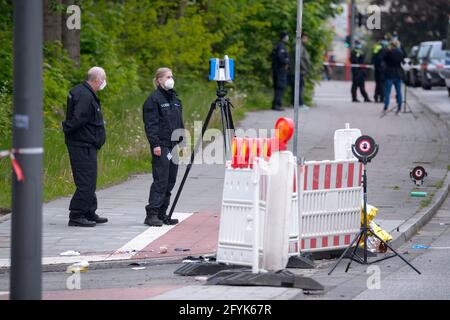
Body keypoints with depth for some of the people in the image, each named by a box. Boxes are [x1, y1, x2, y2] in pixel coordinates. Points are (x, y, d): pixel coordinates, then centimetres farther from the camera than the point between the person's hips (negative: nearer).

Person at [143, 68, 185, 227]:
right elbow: (150, 124, -13)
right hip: (161, 146, -8)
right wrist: (155, 144, -19)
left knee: (170, 181, 7)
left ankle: (162, 214, 13)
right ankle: (151, 214, -9)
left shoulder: (175, 99, 17)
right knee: (161, 180, -11)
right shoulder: (154, 99, -7)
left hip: (173, 146, 8)